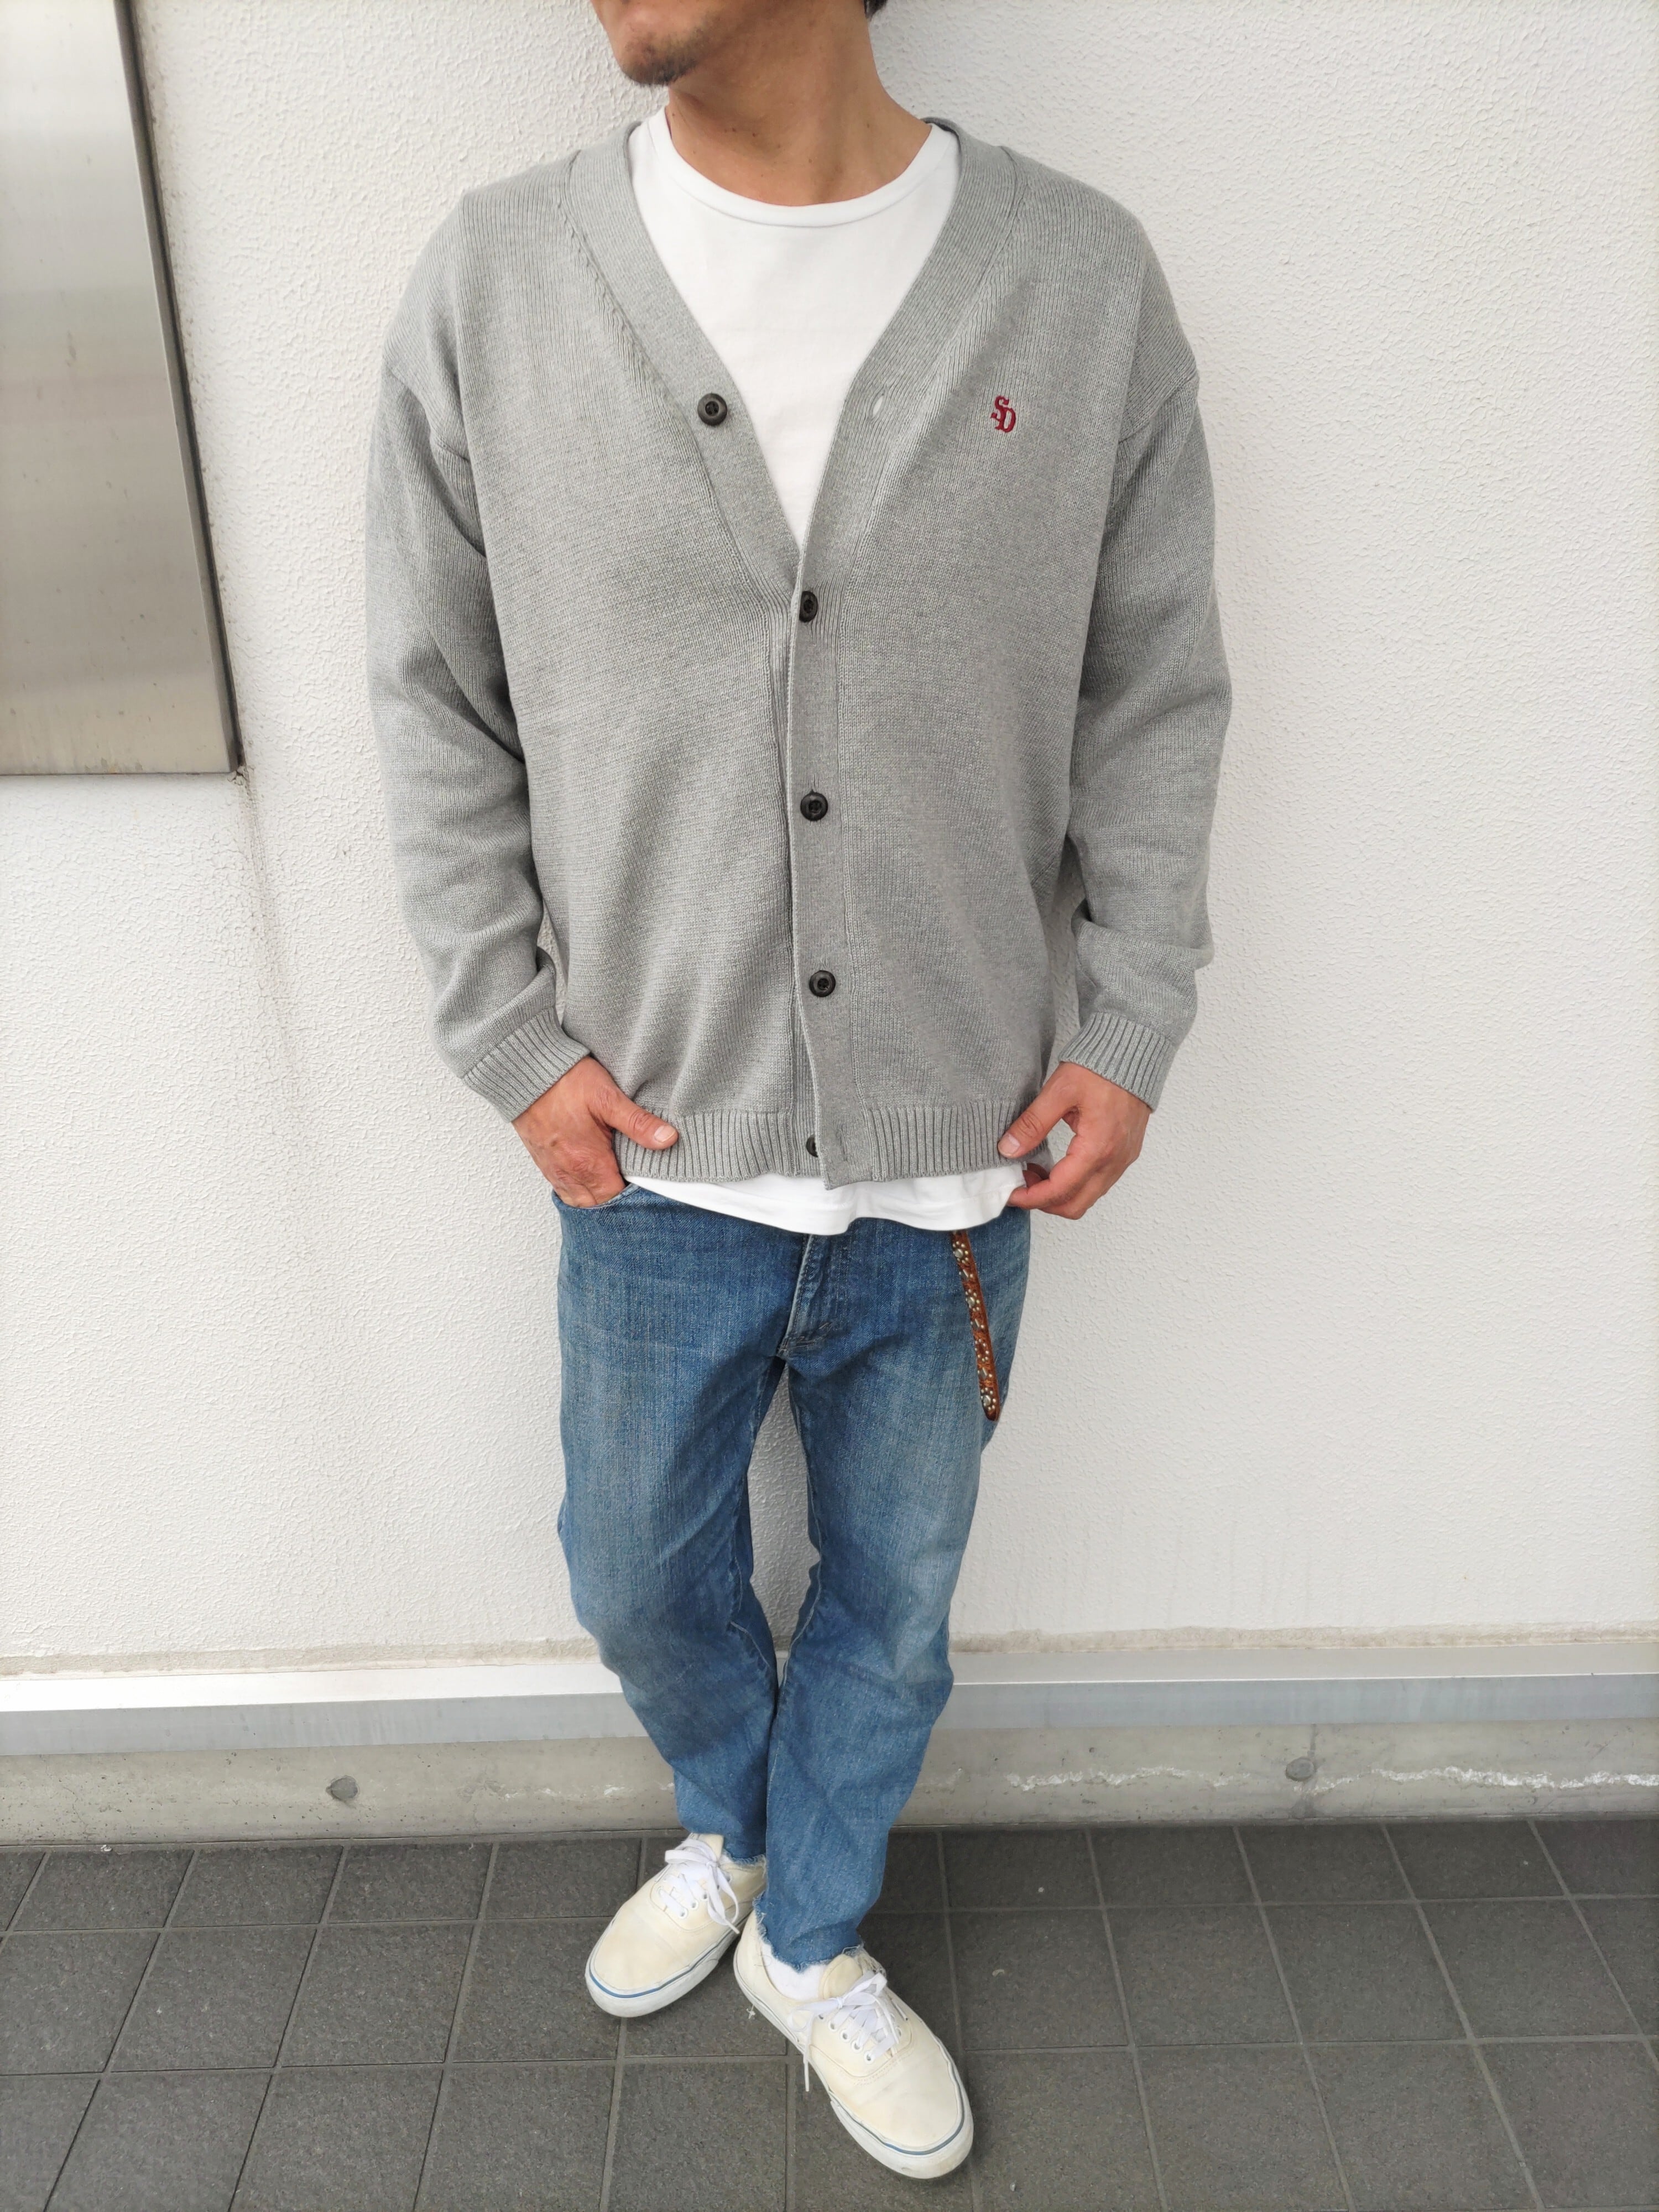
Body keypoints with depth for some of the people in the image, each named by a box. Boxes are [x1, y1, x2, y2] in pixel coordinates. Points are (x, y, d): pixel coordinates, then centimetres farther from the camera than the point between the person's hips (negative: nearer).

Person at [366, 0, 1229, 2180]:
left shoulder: (1085, 280, -3)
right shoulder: (492, 281, -4)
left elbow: (1157, 697, 2)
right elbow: (436, 706, 2)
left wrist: (1128, 1029, -4)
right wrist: (518, 1037, -3)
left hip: (961, 1174, 0)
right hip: (657, 1164, 1)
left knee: (894, 1601, 19)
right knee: (641, 1578, 21)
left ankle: (812, 1941, 50)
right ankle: (730, 1831, 58)